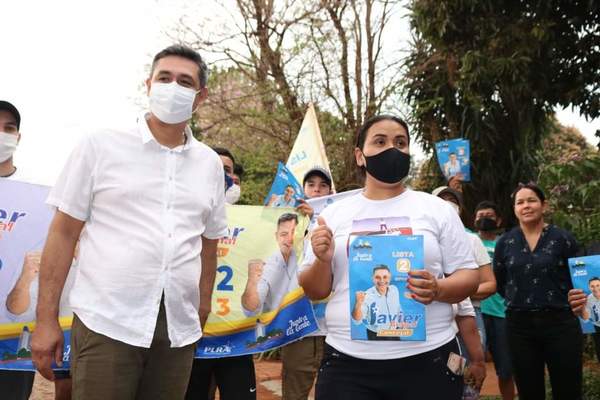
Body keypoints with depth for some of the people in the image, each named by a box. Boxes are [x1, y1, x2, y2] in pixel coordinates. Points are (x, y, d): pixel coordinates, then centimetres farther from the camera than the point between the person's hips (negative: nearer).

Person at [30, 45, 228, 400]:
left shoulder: (210, 164, 10)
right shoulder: (101, 146, 1)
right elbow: (64, 232, 0)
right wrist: (47, 319, -4)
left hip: (179, 329, 3)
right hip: (107, 323, -3)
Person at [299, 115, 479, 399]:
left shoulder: (437, 209, 5)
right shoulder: (334, 214, 7)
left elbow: (469, 276, 4)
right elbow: (314, 291, 9)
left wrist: (438, 290, -16)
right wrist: (322, 261, -12)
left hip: (428, 361, 0)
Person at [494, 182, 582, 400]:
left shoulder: (563, 238, -1)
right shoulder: (505, 242, 4)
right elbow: (499, 283, 13)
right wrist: (520, 301, 8)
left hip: (560, 323, -2)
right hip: (519, 325, 2)